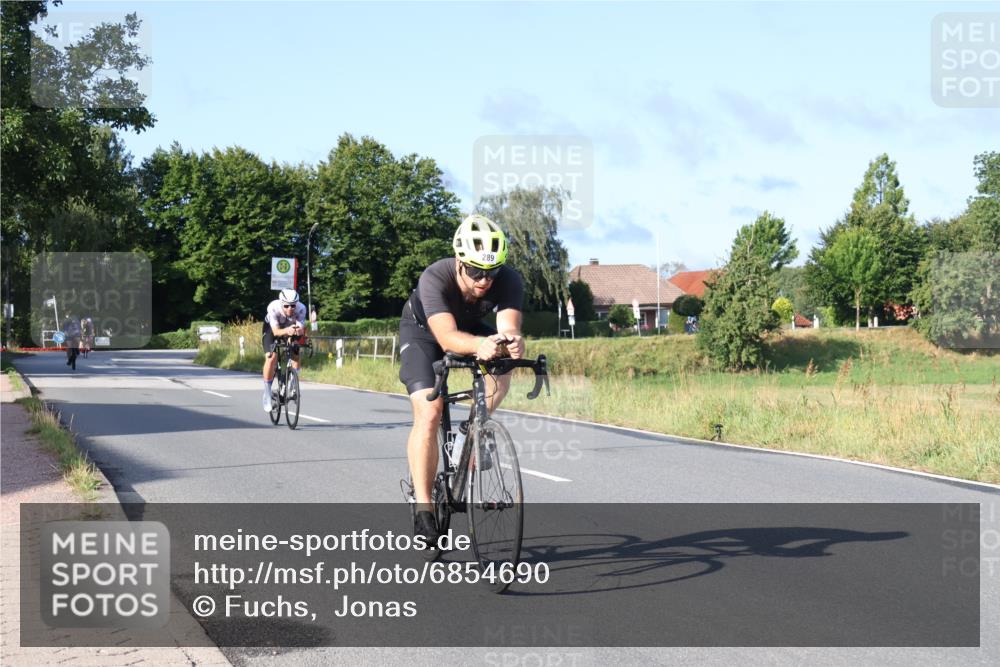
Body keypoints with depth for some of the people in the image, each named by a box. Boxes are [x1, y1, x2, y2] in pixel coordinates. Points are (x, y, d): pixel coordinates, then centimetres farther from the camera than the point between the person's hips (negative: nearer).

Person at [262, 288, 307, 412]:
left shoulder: (301, 308, -33)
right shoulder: (273, 307, -38)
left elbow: (301, 328, -39)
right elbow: (276, 331, -42)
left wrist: (299, 331, -62)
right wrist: (287, 331, -63)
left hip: (290, 328, 2)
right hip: (272, 328, -2)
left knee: (295, 357, -12)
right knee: (271, 358, -21)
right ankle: (267, 394, -9)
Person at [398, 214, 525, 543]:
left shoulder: (509, 281, -32)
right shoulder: (435, 278, -40)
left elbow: (509, 327, -44)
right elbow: (447, 337, -52)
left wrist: (512, 342, -69)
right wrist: (481, 345, -73)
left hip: (471, 327, 3)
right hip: (423, 330, -3)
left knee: (501, 376, -27)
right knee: (429, 414, -19)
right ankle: (422, 507, -14)